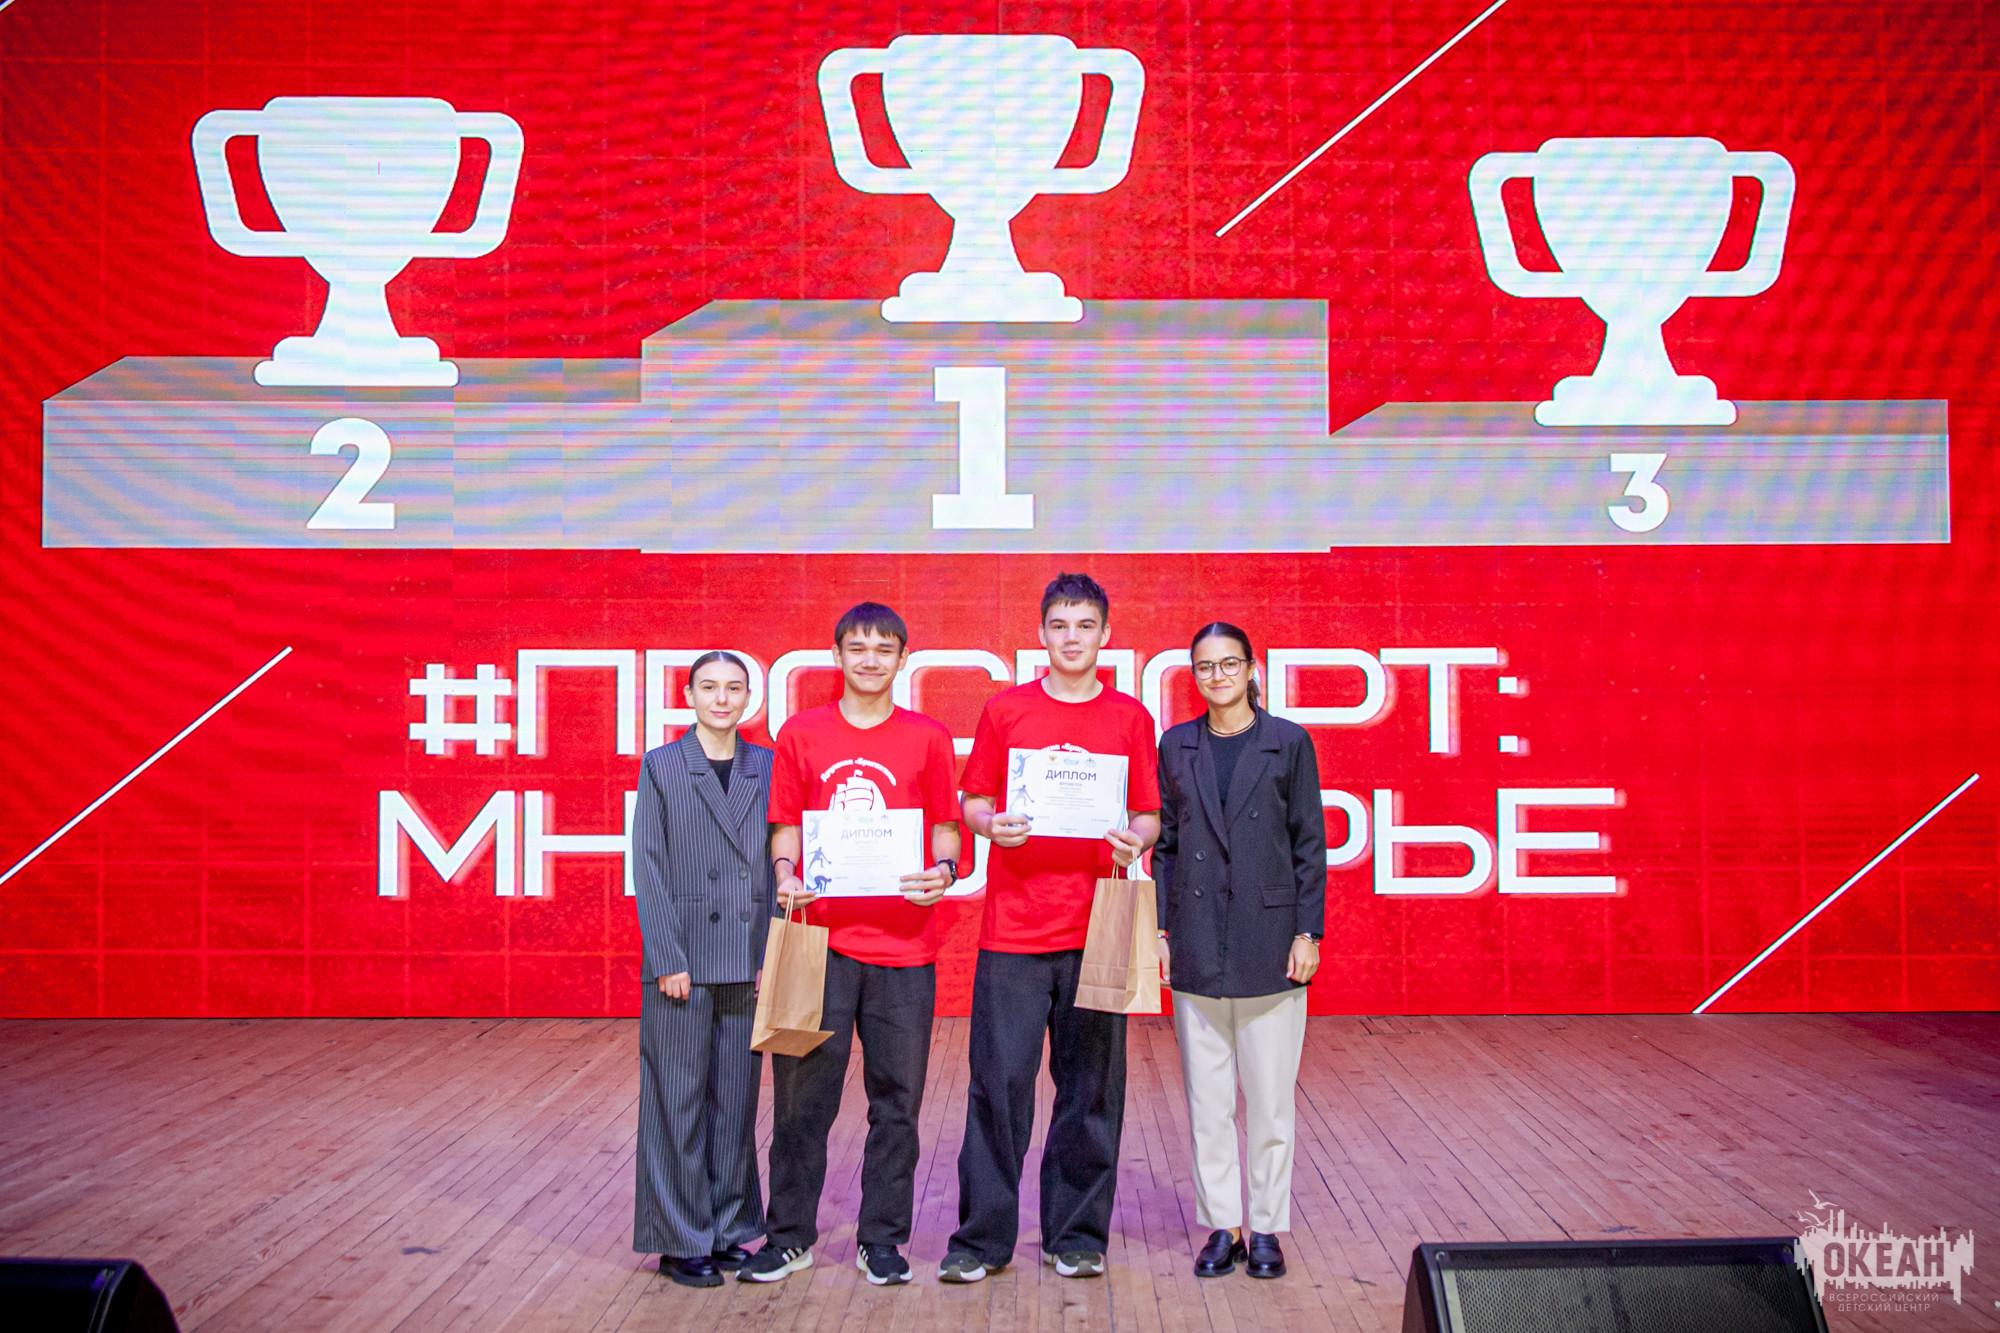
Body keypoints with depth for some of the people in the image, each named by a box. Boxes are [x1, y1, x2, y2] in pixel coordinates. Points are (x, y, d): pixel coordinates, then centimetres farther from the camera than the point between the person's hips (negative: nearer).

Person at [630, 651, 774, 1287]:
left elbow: (777, 864, 8)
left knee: (736, 1098, 9)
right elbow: (648, 869, -3)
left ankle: (727, 1230, 21)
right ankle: (680, 1241, 13)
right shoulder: (660, 767, 1)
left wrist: (772, 953, 0)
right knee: (679, 1100, 3)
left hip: (747, 962, 3)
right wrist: (668, 959, -10)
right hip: (682, 958, -3)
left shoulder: (766, 768, 9)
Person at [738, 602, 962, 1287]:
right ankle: (790, 1236, 20)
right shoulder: (800, 734, 7)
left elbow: (945, 830, 8)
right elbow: (786, 829, 10)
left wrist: (943, 872, -12)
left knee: (896, 1099, 7)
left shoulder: (929, 738, 5)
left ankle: (882, 1239, 21)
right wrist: (785, 876, -9)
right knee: (802, 1095, 5)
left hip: (903, 943, 0)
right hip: (820, 938, 0)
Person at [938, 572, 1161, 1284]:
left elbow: (1149, 817, 10)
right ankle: (983, 1238, 12)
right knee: (999, 1079, 0)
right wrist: (992, 824, -13)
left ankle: (1076, 1235, 19)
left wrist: (1135, 840, -11)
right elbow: (972, 804, 8)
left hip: (1096, 928, 1)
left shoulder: (1131, 718, 8)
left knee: (1090, 1085, 6)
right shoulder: (1004, 709, 6)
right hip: (1012, 926, -1)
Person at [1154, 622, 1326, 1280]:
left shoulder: (1288, 743, 1)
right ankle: (1221, 1226, 19)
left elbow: (1310, 843, 1)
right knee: (1207, 1096, 7)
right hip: (1197, 943, 2)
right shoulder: (1177, 746, 8)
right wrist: (1162, 928, 3)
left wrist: (1308, 931, -4)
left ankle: (1265, 1227, 17)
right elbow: (1165, 843, 10)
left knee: (1270, 1096, 4)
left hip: (1269, 942, -2)